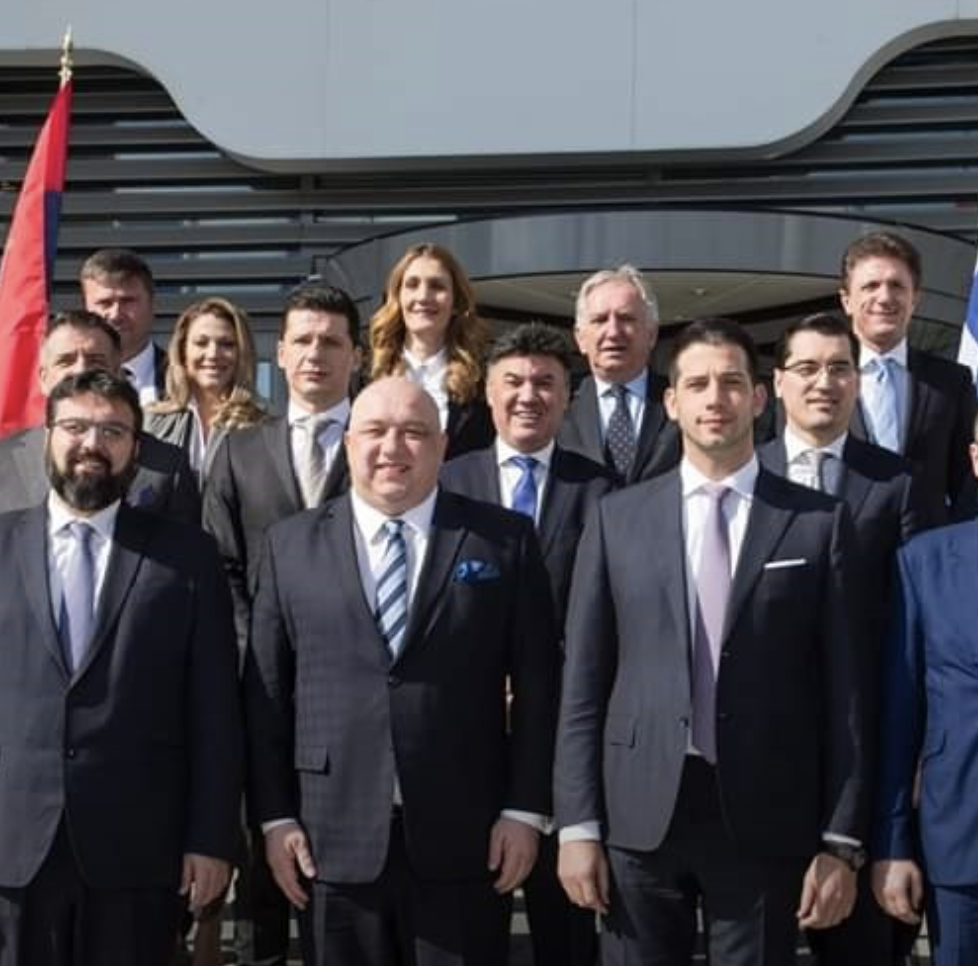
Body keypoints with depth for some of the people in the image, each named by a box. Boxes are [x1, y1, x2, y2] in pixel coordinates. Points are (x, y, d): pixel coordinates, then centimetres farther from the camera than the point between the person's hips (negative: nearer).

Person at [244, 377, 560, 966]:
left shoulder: (505, 540, 3)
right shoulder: (292, 546, 7)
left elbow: (536, 685, 1)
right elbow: (267, 692, 6)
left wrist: (525, 809, -4)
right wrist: (276, 817, 2)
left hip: (465, 839, -1)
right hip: (334, 841, 1)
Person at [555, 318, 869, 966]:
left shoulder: (820, 523, 2)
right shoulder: (618, 518, 5)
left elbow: (844, 690, 1)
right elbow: (583, 684, 5)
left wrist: (842, 842, -3)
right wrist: (577, 825, -1)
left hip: (766, 818, -1)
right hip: (640, 814, 1)